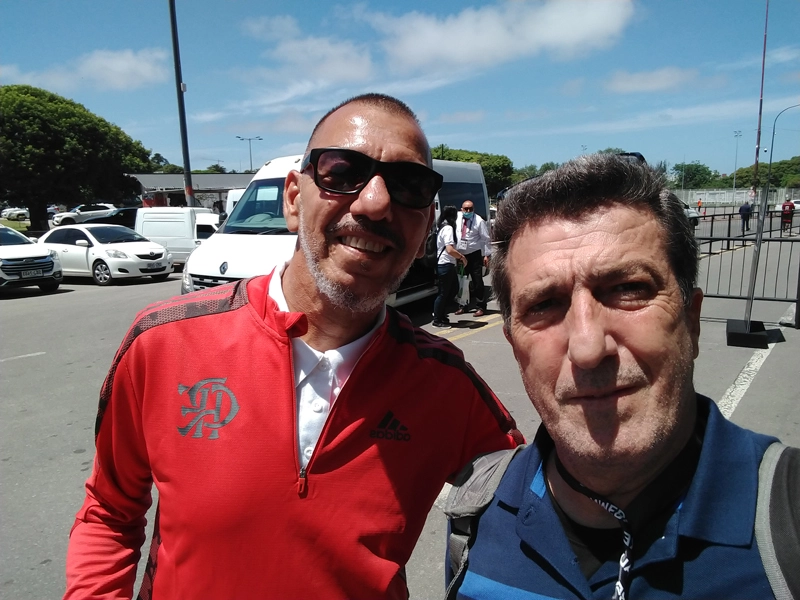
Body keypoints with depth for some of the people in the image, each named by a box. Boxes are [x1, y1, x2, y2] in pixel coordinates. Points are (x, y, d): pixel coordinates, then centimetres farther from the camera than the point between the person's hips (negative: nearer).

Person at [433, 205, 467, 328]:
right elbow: (450, 250, -26)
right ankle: (437, 320, 9)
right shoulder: (448, 228, -16)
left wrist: (458, 258, 18)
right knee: (444, 293, -1)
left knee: (454, 289, 19)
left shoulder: (443, 227, 14)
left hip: (447, 264, 10)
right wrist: (462, 257, -13)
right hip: (446, 265, -10)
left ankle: (440, 312, 25)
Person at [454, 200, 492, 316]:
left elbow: (486, 239, -8)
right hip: (460, 254, 5)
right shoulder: (458, 217, 2)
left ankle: (480, 307, 8)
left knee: (477, 282, 0)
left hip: (474, 254, -5)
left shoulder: (479, 221, -9)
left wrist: (487, 255, -12)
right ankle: (462, 306, 22)